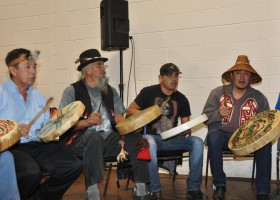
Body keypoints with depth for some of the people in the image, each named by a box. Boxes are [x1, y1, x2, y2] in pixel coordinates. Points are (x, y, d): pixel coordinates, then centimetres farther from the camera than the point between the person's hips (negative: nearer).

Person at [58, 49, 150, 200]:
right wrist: (86, 122, -19)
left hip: (109, 138, 5)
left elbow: (120, 119, 13)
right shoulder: (72, 91, 5)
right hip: (81, 138, -4)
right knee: (95, 137, -37)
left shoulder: (110, 91, 21)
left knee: (136, 138, -20)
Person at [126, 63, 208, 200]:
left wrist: (186, 131, -13)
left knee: (197, 142, -22)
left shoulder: (181, 99, 9)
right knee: (150, 144, -40)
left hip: (172, 139, 4)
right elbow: (129, 111, 3)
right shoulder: (149, 92, 0)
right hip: (152, 136, -3)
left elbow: (186, 124, 12)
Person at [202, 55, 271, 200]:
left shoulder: (259, 97, 9)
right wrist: (219, 114, -19)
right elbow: (206, 118, 1)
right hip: (223, 135, -1)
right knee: (213, 136, -35)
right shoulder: (217, 93, 5)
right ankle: (219, 185, -21)